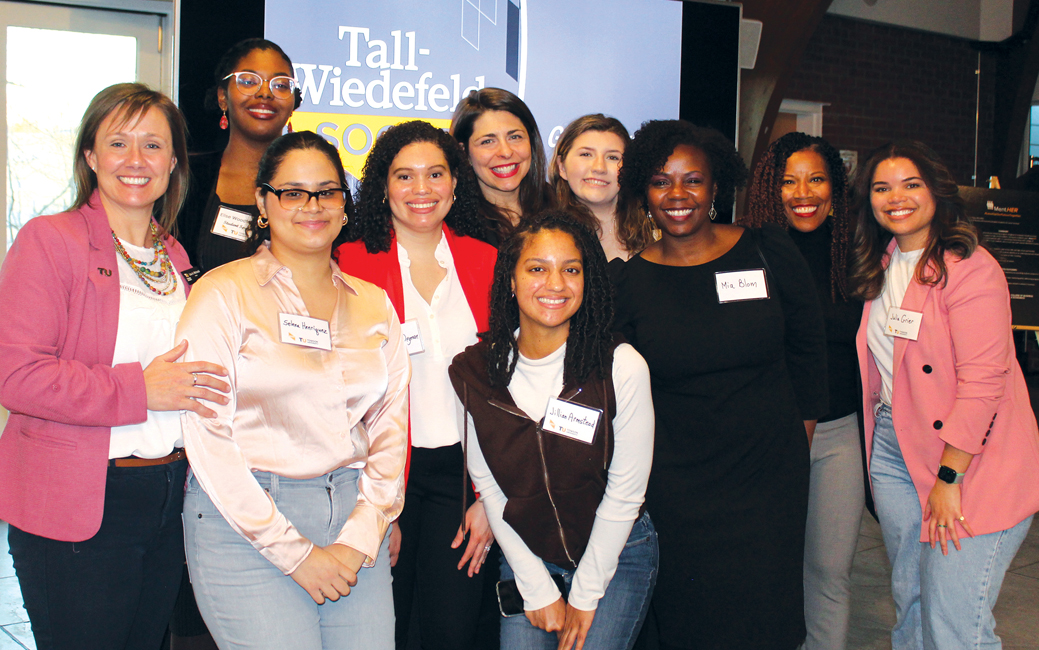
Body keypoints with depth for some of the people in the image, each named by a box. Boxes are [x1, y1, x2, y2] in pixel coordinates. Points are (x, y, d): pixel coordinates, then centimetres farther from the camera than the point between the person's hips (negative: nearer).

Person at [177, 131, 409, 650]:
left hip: (354, 518, 4)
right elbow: (206, 436, -9)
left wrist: (359, 539, -5)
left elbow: (390, 426, 8)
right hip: (245, 524, -4)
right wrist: (295, 552, -11)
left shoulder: (374, 305, 12)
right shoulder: (223, 293, -2)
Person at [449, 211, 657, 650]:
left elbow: (626, 491, -11)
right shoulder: (476, 372, -9)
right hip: (526, 553, 2)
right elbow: (487, 483, -2)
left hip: (615, 554, -2)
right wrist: (537, 591, -4)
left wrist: (585, 597, -7)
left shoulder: (623, 368, -17)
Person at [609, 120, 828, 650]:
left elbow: (807, 345, 9)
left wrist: (801, 431, 9)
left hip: (770, 475, 1)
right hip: (675, 490, 0)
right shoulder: (626, 281, -2)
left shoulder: (768, 253, 0)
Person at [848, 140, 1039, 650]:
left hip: (971, 461, -7)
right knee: (909, 602, 17)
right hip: (894, 449, 7)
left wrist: (947, 479, -18)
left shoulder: (969, 268, -14)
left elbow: (982, 381, -19)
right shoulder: (880, 267, 11)